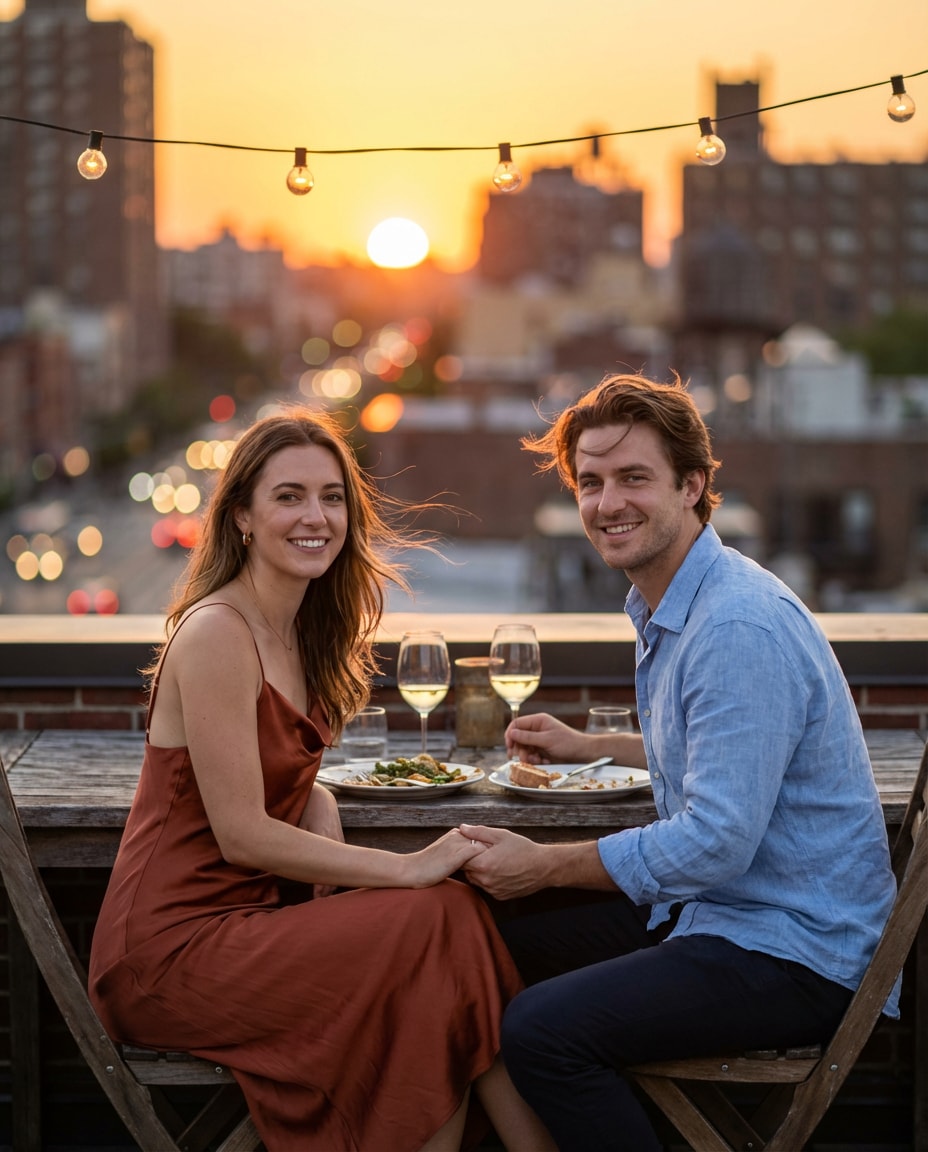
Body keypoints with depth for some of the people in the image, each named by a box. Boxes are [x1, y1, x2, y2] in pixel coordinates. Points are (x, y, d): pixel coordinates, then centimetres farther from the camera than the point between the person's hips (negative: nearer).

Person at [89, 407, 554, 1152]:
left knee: (455, 917, -13)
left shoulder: (298, 633, 11)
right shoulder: (216, 632, -17)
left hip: (244, 919, 8)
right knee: (438, 922, -19)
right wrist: (407, 868, -16)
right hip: (170, 946, -8)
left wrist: (322, 811, -6)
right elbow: (242, 834, -18)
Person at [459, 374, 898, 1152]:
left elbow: (716, 843, -27)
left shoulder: (741, 629, -24)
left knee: (539, 1030, -23)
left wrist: (544, 867, -17)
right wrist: (594, 747, 28)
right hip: (713, 909, 10)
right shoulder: (666, 607, 10)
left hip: (794, 952, -10)